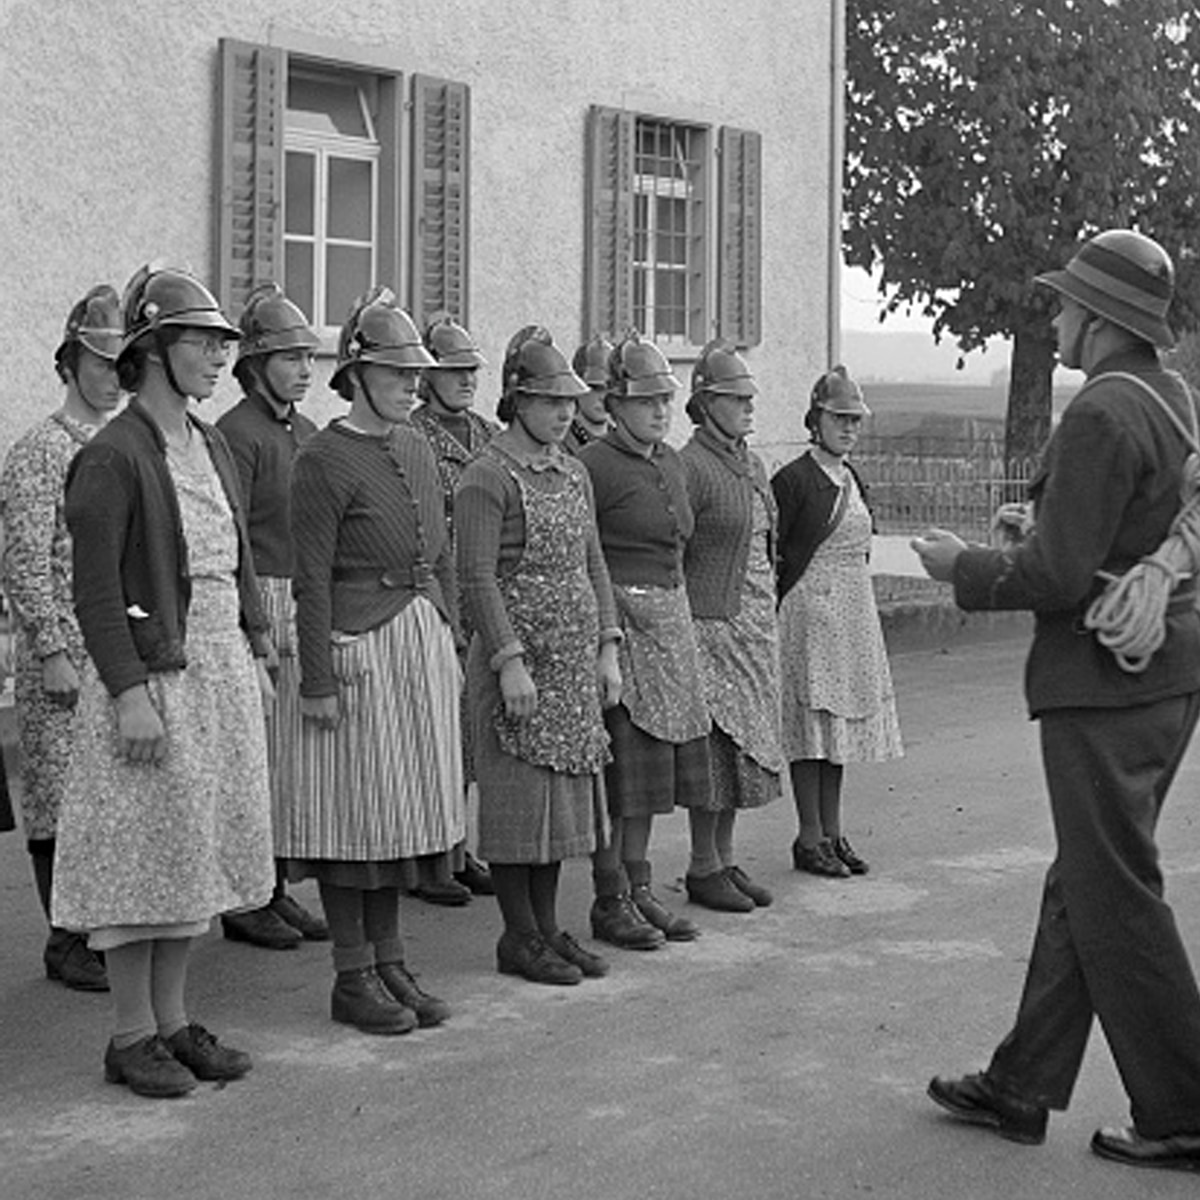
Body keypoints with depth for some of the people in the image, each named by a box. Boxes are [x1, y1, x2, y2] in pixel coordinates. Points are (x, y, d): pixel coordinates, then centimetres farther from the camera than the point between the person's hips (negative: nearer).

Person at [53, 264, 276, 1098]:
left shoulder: (214, 448, 12)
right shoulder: (112, 456, -11)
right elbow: (95, 591, -15)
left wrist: (257, 655, 12)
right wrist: (130, 692, -20)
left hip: (222, 671, 8)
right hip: (152, 675, -8)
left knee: (197, 848, 13)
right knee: (144, 853, 0)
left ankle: (174, 1019, 24)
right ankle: (134, 1036, 12)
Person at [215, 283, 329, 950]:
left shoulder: (309, 434, 16)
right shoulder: (237, 433, -9)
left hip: (313, 612, 8)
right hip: (262, 606, -8)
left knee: (296, 756, 11)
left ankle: (278, 889, 21)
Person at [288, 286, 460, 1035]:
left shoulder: (418, 450, 12)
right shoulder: (324, 459, -10)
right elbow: (312, 581, -13)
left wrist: (451, 647, 15)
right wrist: (319, 682, -15)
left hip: (425, 642, 7)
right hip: (360, 644, -7)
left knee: (402, 812, 12)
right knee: (355, 816, 1)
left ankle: (390, 962, 22)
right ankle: (354, 978, 11)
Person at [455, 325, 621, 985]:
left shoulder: (573, 473, 14)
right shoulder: (487, 477, -10)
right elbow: (477, 578, -14)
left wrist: (606, 648, 11)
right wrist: (510, 661, -19)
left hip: (576, 660, 8)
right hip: (520, 657, -7)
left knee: (566, 791, 11)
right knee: (519, 795, -1)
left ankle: (547, 926, 21)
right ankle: (520, 937, 9)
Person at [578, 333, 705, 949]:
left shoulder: (669, 461, 13)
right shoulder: (593, 464, -13)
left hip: (671, 617, 8)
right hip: (616, 619, -8)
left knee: (655, 761, 12)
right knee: (620, 767, -4)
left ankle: (639, 889, 22)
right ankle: (609, 902, 6)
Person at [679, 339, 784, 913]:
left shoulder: (752, 464, 14)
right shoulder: (689, 466, -12)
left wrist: (768, 615, 18)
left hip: (756, 623, 8)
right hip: (712, 623, -8)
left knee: (746, 742, 10)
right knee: (716, 746, -4)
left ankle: (726, 859, 19)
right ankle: (703, 868, 5)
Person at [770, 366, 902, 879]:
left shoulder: (853, 481, 14)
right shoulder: (793, 480, -9)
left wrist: (854, 598, 16)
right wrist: (774, 619, -12)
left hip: (855, 613, 8)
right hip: (809, 611, -8)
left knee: (842, 721, 10)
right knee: (812, 722, -3)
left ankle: (833, 833, 18)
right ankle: (810, 839, 4)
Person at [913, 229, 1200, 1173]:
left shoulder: (1103, 416, -18)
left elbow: (1056, 577, -22)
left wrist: (963, 567, -5)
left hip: (1105, 684, -10)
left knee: (1118, 902, 0)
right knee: (1079, 887, 15)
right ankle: (1022, 1087, 25)